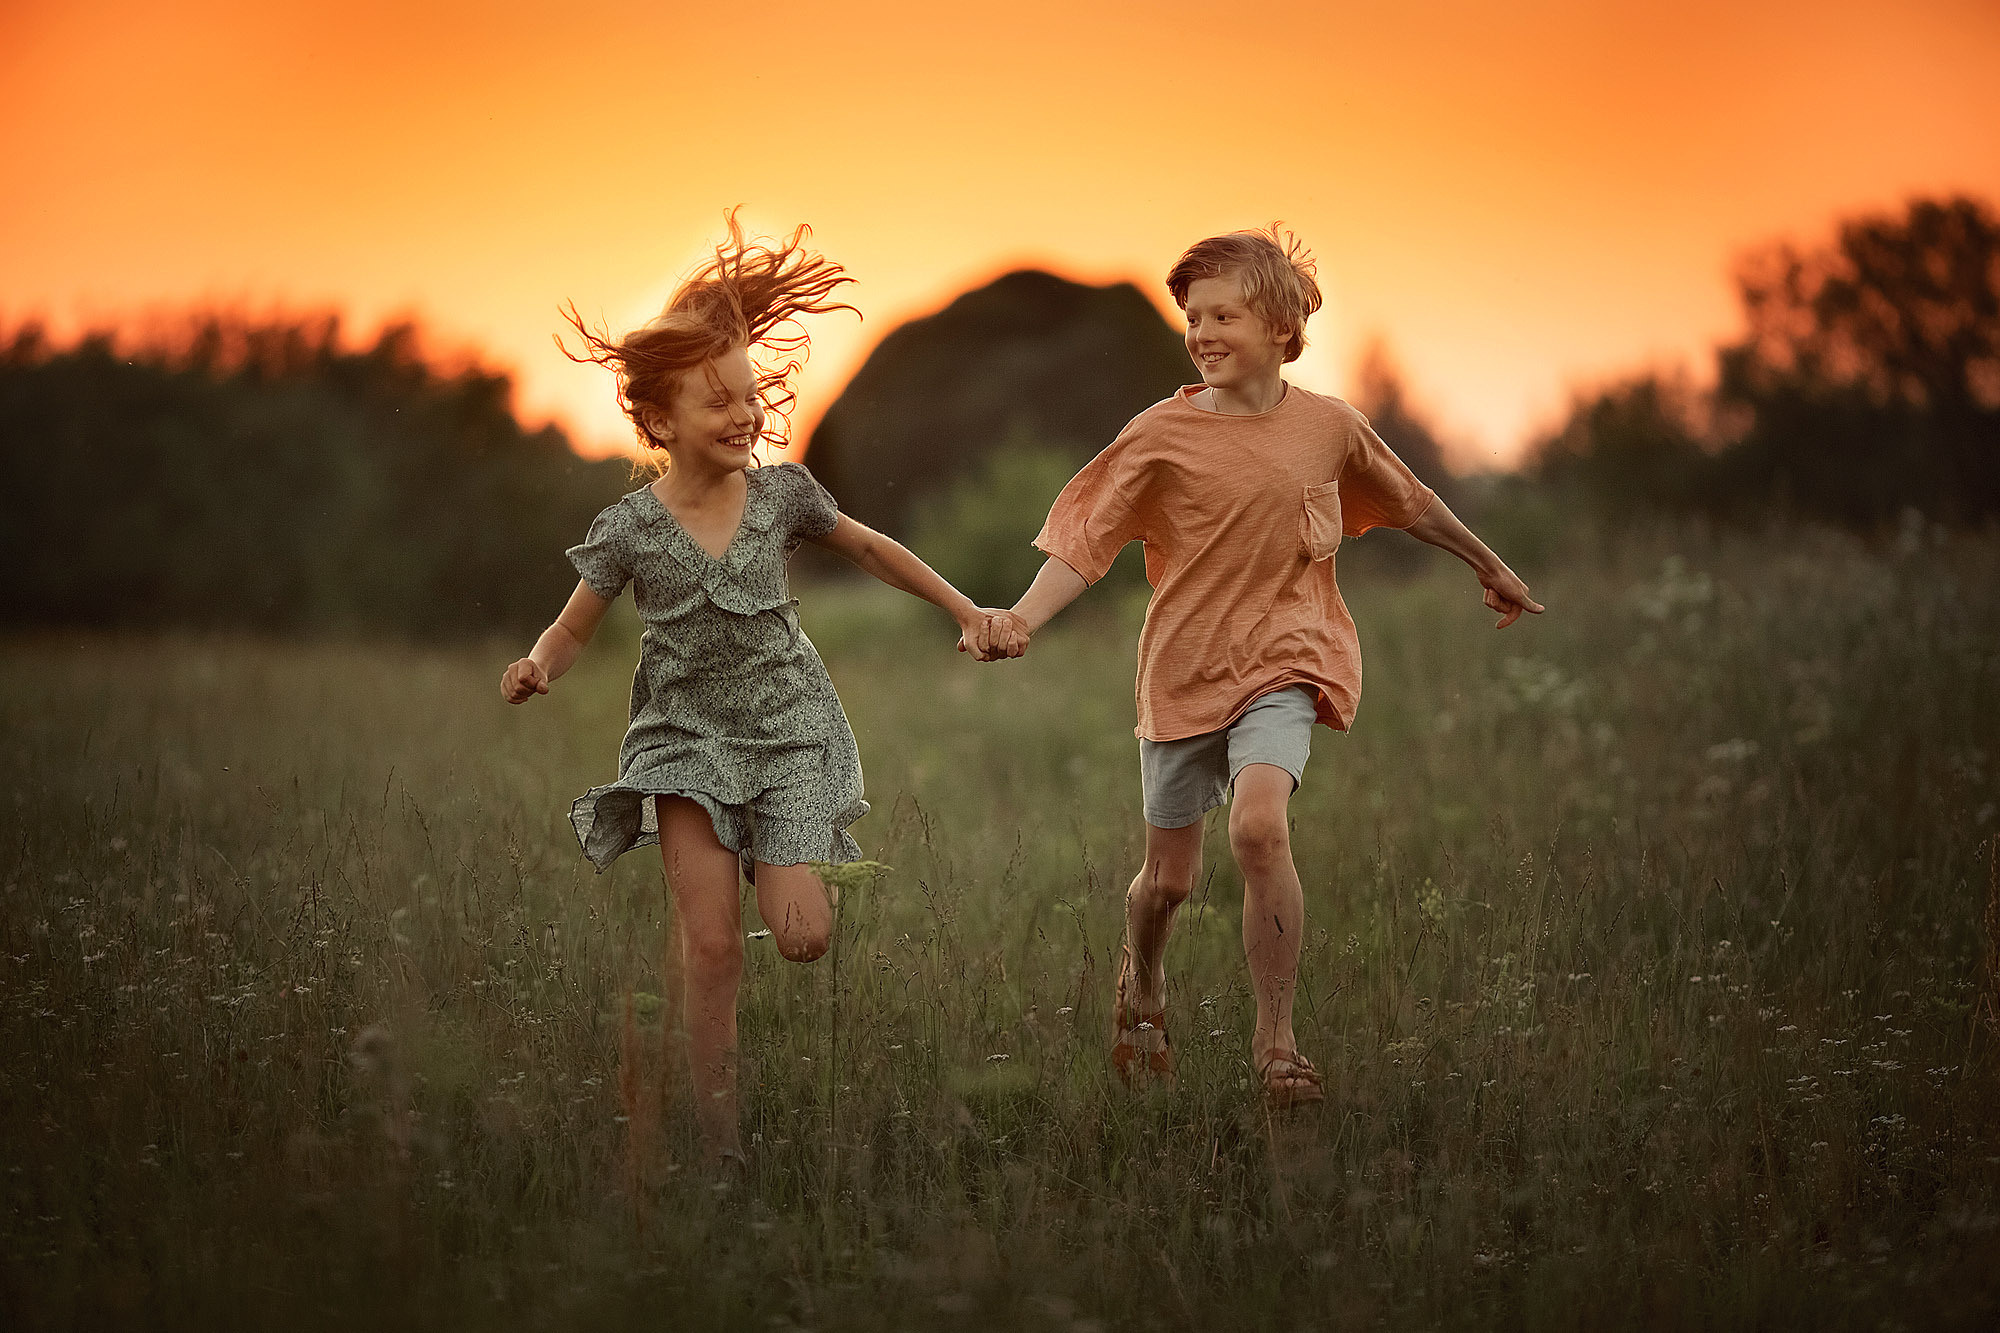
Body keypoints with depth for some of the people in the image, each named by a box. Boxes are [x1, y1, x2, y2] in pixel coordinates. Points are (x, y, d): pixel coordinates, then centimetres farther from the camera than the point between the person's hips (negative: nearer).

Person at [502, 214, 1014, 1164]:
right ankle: (720, 1141, -1)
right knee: (710, 945, -10)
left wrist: (965, 611, 12)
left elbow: (871, 550, 11)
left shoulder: (782, 496, -5)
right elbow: (573, 630, 1)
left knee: (803, 939, -10)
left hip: (789, 730, 1)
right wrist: (538, 669, -21)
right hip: (687, 737, -1)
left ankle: (786, 876, 29)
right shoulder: (629, 530, -8)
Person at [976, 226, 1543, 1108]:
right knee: (1169, 878, 9)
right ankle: (1141, 982, 44)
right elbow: (1084, 538, -11)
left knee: (1259, 827, -26)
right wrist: (1019, 622, -27)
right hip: (1184, 672, 1)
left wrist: (1492, 569, 31)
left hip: (1281, 665, 0)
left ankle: (1275, 1036, -15)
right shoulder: (1162, 434, -6)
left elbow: (1410, 504, 18)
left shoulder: (1329, 428, 0)